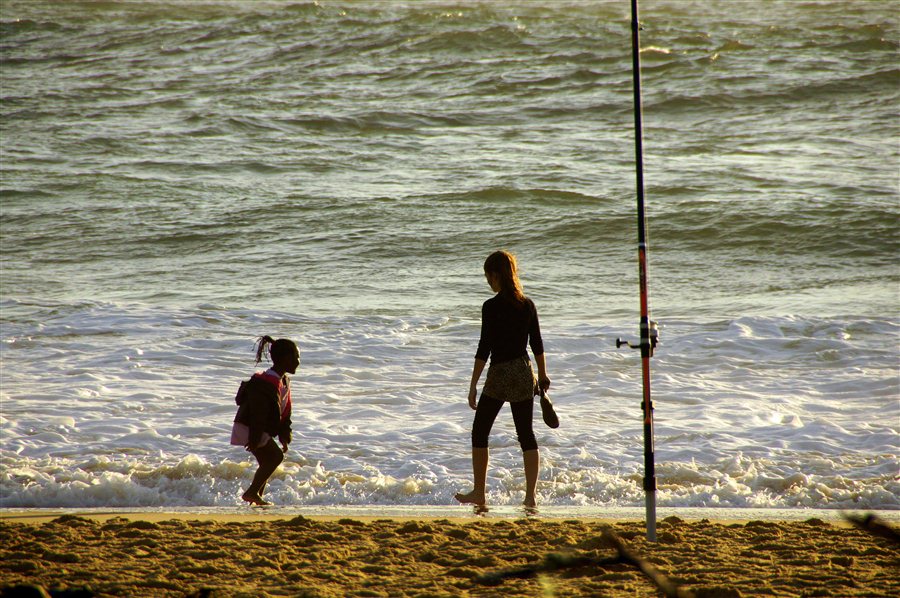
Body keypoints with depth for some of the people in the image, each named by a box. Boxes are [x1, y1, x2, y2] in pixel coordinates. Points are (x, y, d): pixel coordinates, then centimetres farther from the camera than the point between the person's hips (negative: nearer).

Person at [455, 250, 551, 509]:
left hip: (500, 374, -5)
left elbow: (484, 348, -14)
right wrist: (542, 374, 24)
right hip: (524, 372, 5)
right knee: (526, 434, 7)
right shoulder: (527, 305, 3)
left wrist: (473, 385, -10)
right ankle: (530, 495, 1)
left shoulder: (492, 307, -13)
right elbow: (537, 344, 10)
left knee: (480, 432, 10)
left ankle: (479, 493, 15)